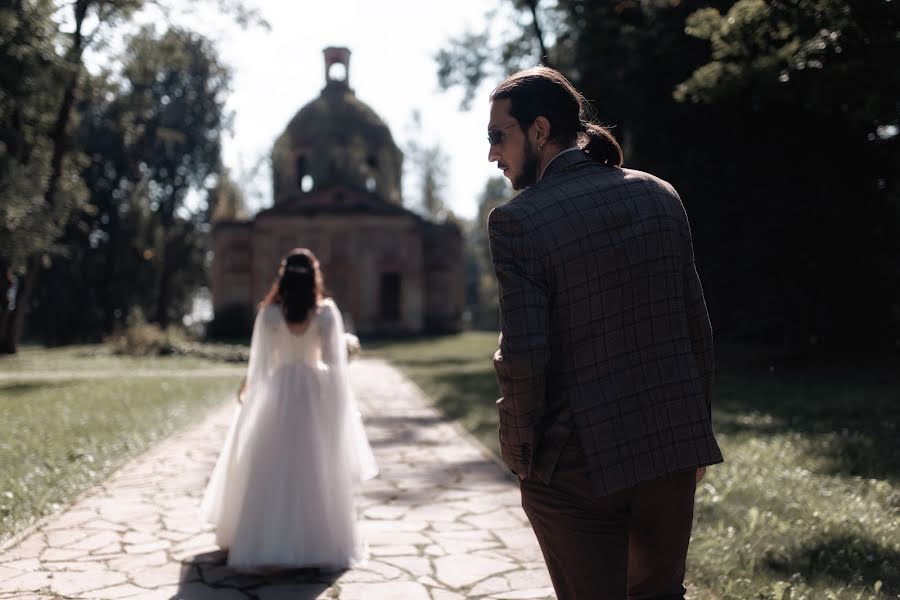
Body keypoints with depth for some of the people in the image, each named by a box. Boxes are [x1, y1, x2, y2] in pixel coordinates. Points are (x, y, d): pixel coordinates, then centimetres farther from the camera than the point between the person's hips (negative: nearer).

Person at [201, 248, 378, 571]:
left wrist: (248, 386, 13)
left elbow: (260, 360, -2)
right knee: (317, 472, 10)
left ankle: (267, 544, 13)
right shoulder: (326, 312, -7)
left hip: (277, 391, 0)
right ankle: (321, 541, 18)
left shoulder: (270, 313, -7)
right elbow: (334, 361, -6)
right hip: (315, 392, 0)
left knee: (271, 472, 9)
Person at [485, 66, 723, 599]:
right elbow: (697, 327, 6)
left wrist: (520, 453, -1)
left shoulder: (517, 221, -13)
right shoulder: (658, 195, 3)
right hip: (675, 448, 6)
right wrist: (699, 430, 16)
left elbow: (524, 359, -18)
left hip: (578, 464, -5)